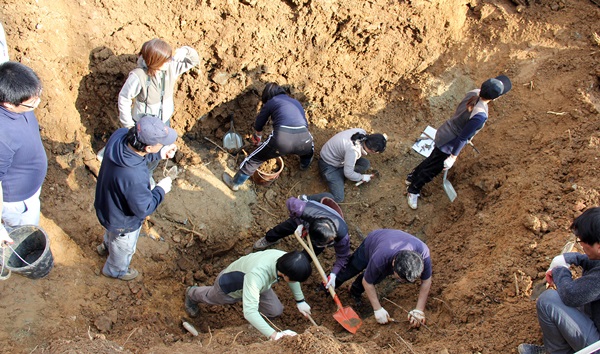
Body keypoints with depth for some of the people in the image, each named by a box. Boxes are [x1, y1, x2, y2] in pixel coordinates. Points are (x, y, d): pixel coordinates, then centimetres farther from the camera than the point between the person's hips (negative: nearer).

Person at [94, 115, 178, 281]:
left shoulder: (119, 135, -28)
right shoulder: (134, 177, -48)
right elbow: (143, 209, -29)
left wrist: (160, 154, -11)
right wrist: (161, 190, -16)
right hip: (123, 221, -6)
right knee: (124, 248, 29)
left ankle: (107, 246, 72)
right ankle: (116, 270, 60)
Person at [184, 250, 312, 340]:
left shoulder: (286, 259, -32)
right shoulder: (257, 275, -52)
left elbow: (293, 277, -7)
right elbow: (249, 312, -54)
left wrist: (300, 301, -3)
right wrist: (274, 335, -60)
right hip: (229, 285, -4)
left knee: (276, 311, 4)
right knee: (210, 297, 29)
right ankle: (192, 294, 65)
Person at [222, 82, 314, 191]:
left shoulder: (271, 102, 20)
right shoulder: (296, 102, 30)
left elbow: (258, 124, 30)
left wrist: (258, 137, 51)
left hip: (282, 138, -2)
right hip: (303, 137, 2)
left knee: (255, 159, 19)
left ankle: (235, 183, 30)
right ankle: (305, 164, 58)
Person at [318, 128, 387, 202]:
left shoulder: (362, 132, -17)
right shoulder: (353, 151, -39)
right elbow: (348, 173, -25)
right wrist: (362, 177, -9)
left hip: (339, 156, 8)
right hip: (329, 165, -8)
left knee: (366, 164, -6)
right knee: (338, 198, -13)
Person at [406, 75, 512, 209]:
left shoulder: (473, 93, -13)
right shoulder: (480, 116, -37)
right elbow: (462, 138, -28)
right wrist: (453, 157, -15)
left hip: (443, 133, 8)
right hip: (448, 144, -8)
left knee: (432, 159, 32)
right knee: (431, 170, 17)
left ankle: (412, 177, 55)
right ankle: (413, 191, 40)